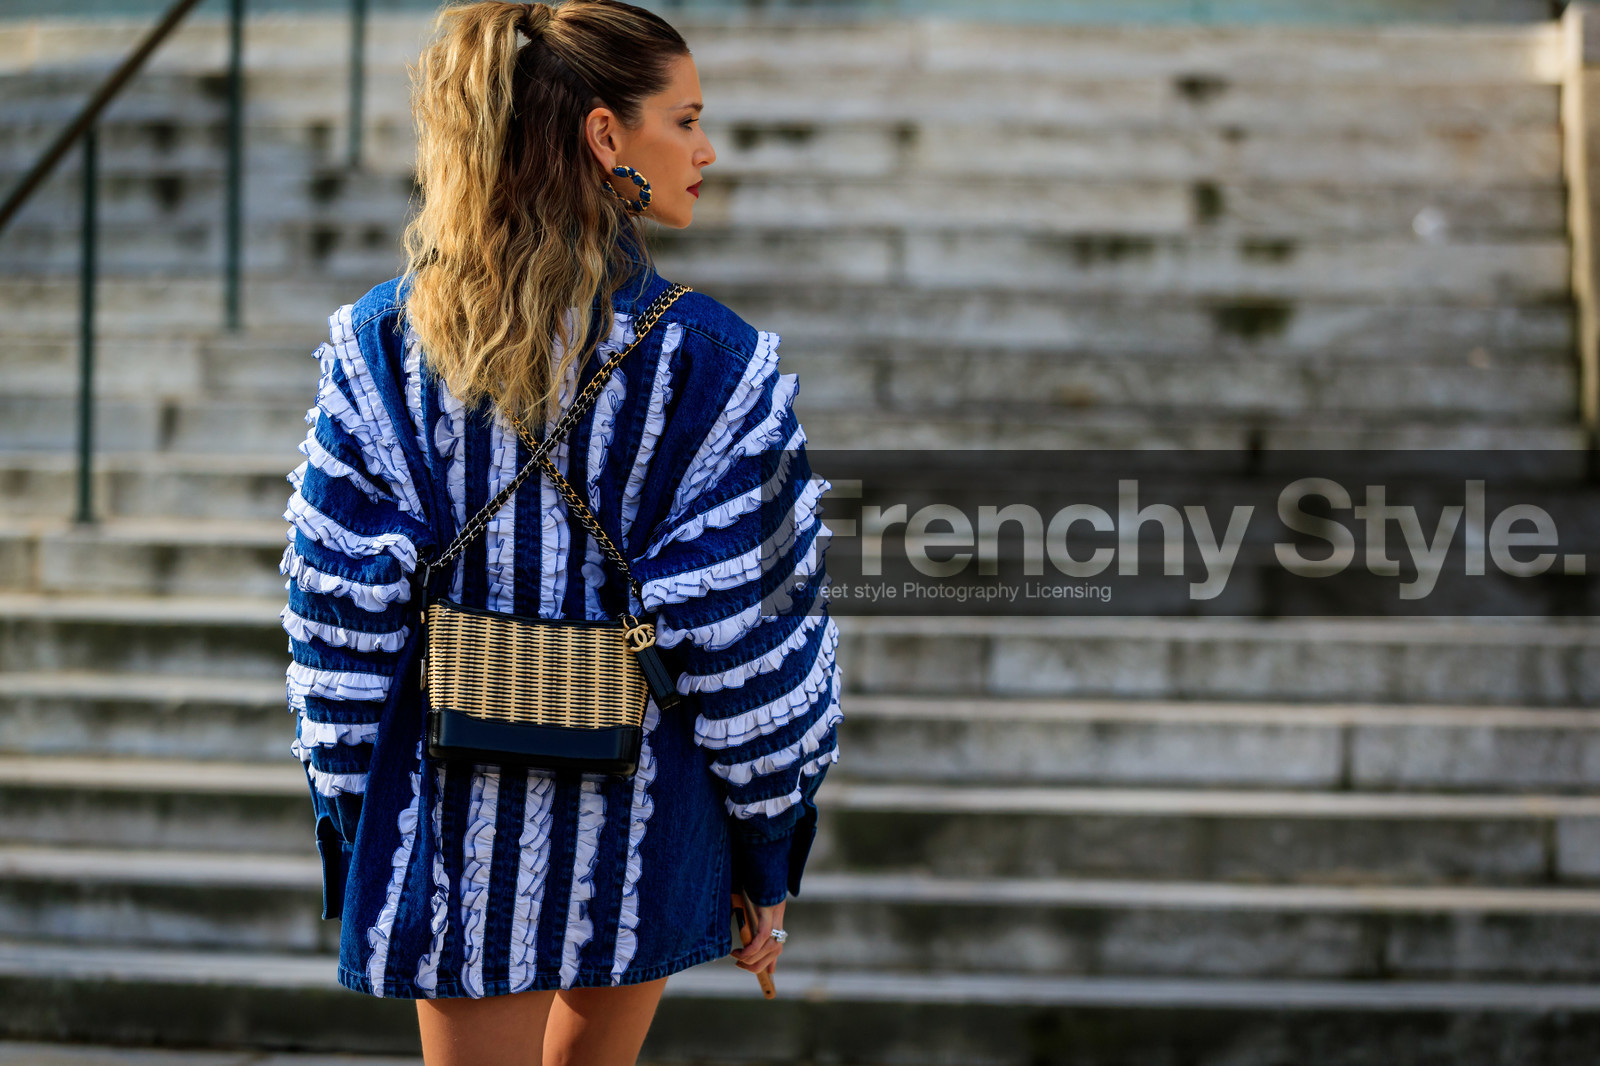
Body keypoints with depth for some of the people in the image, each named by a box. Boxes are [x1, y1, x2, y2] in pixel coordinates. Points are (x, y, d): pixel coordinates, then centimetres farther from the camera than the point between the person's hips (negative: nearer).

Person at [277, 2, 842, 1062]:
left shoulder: (382, 341, -6)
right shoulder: (710, 359, -14)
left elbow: (341, 617, -3)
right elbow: (746, 633, -12)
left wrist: (349, 835, 6)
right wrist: (769, 864, -2)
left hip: (458, 834, 1)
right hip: (642, 826, -1)